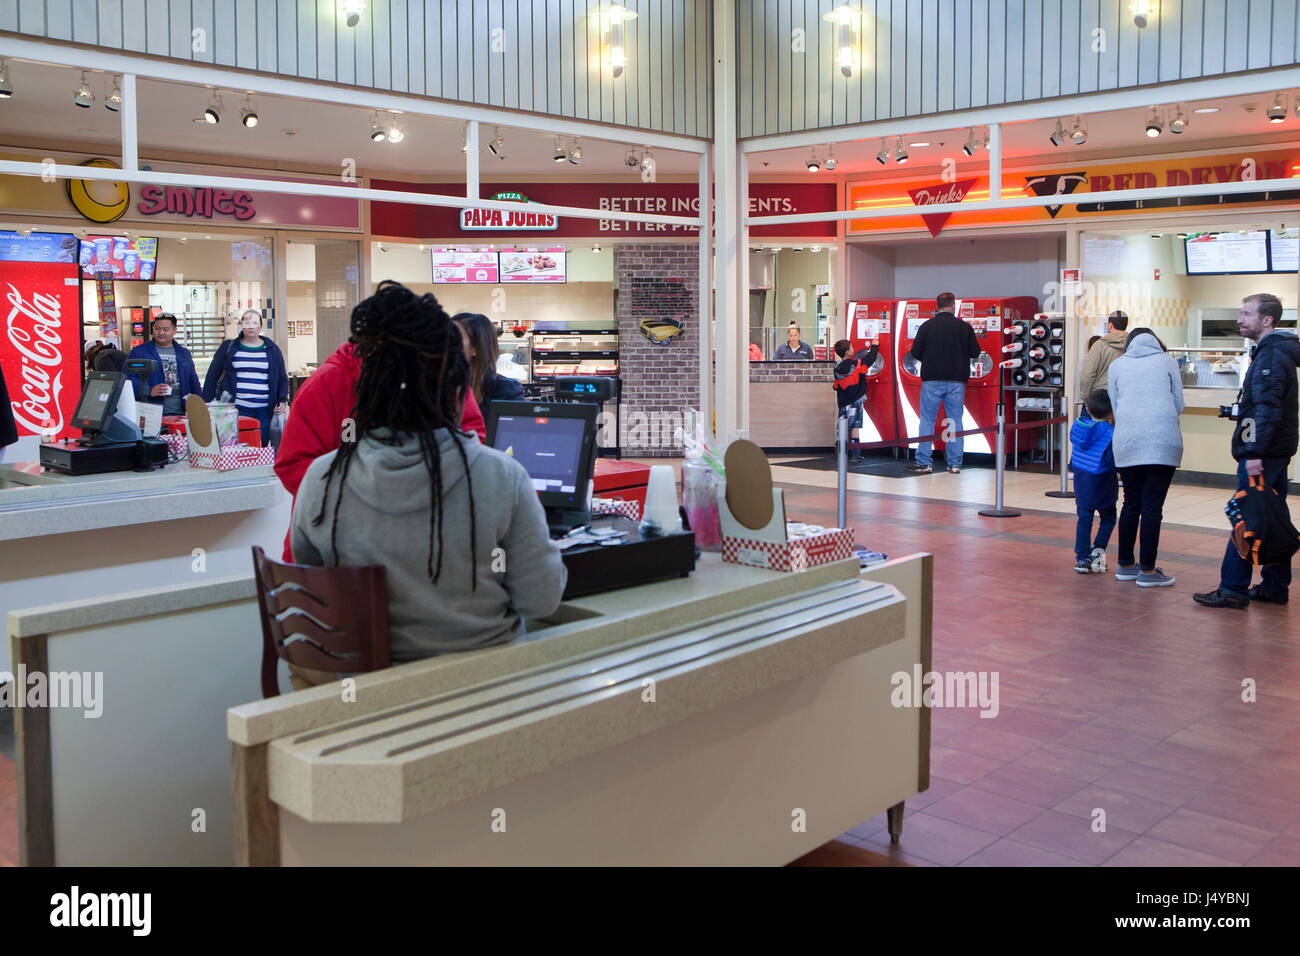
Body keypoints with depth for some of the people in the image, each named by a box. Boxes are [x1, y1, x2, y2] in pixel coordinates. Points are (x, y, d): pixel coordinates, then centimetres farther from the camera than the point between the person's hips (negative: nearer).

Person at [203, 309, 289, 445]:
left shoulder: (271, 349, 12)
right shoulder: (228, 347, 9)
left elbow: (282, 378, 16)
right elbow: (212, 376, 11)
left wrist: (283, 401, 0)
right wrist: (207, 404, 5)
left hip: (264, 412, 1)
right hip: (236, 409, -1)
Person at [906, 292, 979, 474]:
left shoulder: (927, 326, -3)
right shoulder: (964, 327, -1)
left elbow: (915, 353, 0)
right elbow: (975, 352, 5)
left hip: (932, 380, -1)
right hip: (957, 380, 1)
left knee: (927, 420, 5)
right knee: (955, 420, 8)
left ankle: (923, 463, 3)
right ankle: (955, 464, 9)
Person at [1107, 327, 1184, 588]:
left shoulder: (1116, 365, 16)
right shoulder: (1167, 362, 12)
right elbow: (1179, 404, 14)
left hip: (1127, 442, 2)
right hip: (1163, 441, -2)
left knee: (1131, 503, 13)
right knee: (1152, 505, -2)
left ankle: (1125, 565, 20)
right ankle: (1147, 571, 0)